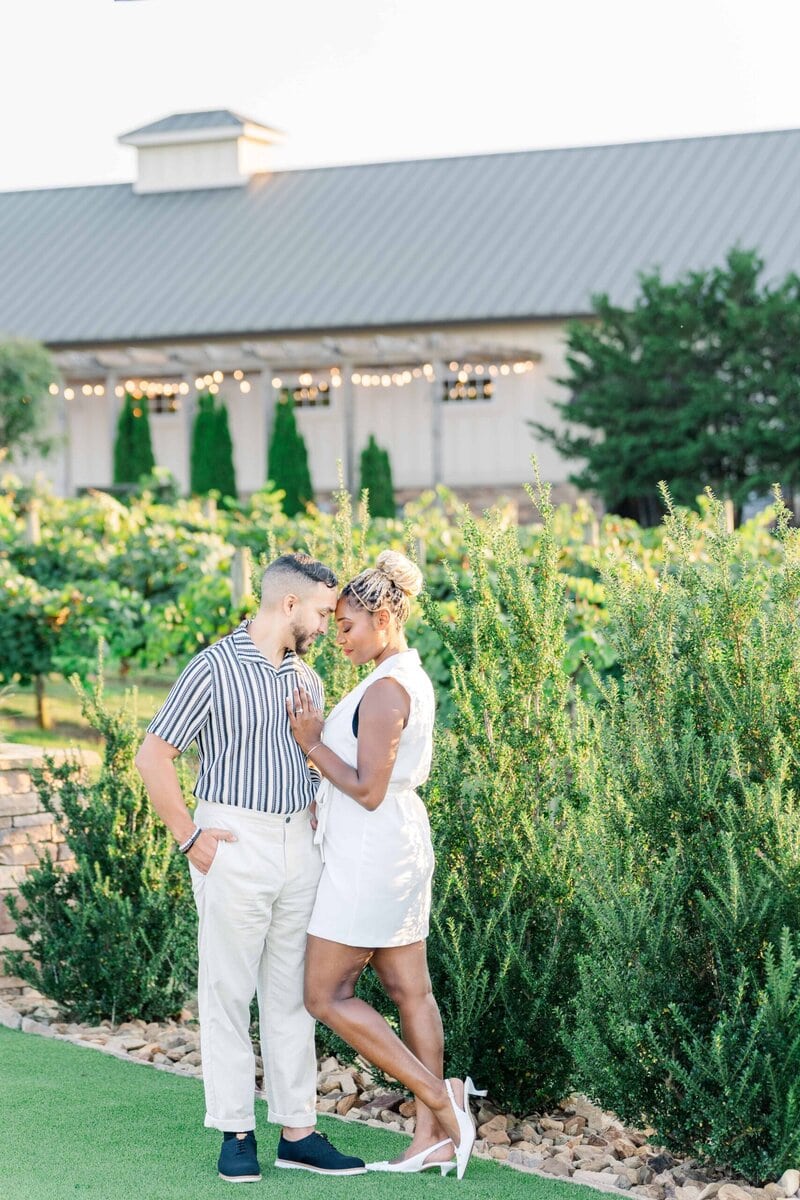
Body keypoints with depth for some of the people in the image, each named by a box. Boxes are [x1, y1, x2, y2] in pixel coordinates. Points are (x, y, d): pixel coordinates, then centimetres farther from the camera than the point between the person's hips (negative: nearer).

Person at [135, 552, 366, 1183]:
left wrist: (316, 824, 12)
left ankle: (298, 1130, 14)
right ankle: (236, 1132, 8)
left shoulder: (306, 677, 12)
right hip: (234, 846, -6)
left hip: (299, 847, 7)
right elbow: (154, 756, -9)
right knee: (229, 992, 1)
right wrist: (189, 838, -10)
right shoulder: (214, 668, -9)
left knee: (293, 993, 9)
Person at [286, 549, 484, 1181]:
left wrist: (313, 744, -13)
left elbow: (367, 790, -21)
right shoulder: (412, 679, 11)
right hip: (401, 842, 10)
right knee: (410, 990, 11)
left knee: (326, 996, -2)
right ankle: (435, 1137, 14)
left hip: (371, 848, -10)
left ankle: (440, 1095, -3)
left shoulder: (386, 690, -19)